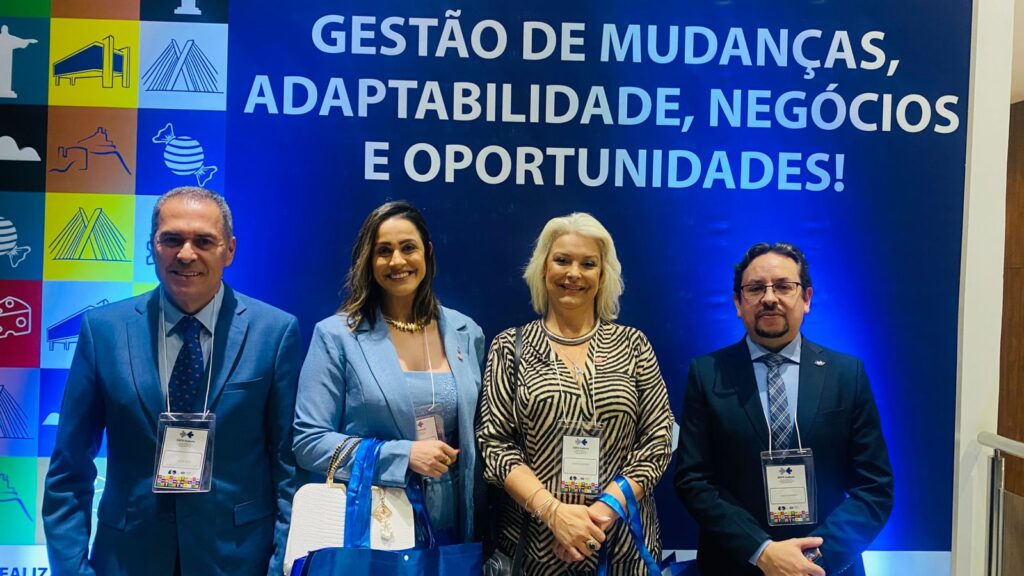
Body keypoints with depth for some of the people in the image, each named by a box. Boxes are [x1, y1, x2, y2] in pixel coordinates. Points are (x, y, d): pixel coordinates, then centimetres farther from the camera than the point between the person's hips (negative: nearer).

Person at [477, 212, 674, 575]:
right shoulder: (510, 347, 0)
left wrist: (607, 508, -13)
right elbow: (494, 442, -4)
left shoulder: (632, 344, 3)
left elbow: (658, 440, 0)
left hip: (623, 542, 1)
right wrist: (553, 511, -17)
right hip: (535, 541, -1)